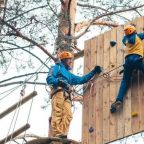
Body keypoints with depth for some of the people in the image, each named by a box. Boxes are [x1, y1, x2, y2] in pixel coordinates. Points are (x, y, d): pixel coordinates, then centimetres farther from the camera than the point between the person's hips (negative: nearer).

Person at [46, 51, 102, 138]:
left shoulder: (69, 74, 38)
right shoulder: (57, 67, 18)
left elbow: (81, 79, 35)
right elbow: (49, 79, 3)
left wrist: (94, 72, 33)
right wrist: (59, 81, -16)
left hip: (67, 97, 7)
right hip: (58, 93, -7)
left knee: (68, 116, -15)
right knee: (57, 114, -19)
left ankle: (63, 135, -28)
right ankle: (57, 135, -29)